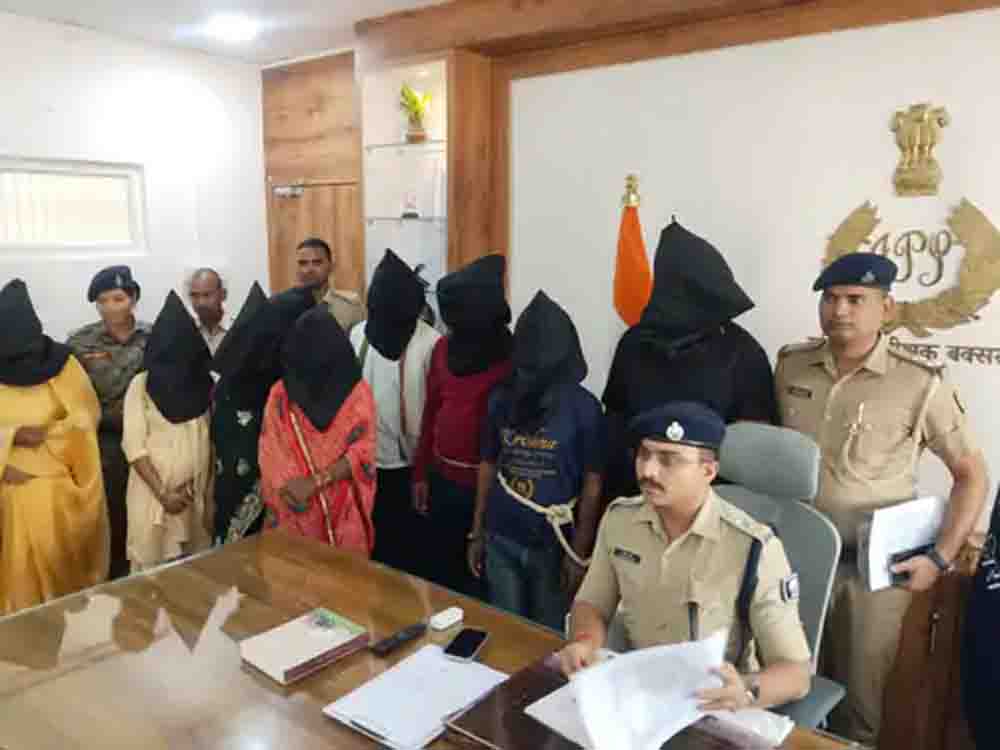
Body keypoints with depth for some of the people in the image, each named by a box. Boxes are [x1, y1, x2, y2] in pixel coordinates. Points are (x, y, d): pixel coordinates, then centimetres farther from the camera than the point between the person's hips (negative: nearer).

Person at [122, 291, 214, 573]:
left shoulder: (206, 382, 3)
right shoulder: (142, 384, -4)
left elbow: (215, 440, 4)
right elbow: (133, 446, -8)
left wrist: (211, 495, 0)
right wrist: (162, 493, -13)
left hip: (197, 494, 2)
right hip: (152, 492, -2)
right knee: (152, 566, 4)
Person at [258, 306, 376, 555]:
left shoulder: (358, 393, -4)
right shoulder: (280, 393, 0)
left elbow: (363, 454, -9)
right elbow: (270, 453, -2)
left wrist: (314, 482, -18)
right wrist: (288, 487, -18)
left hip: (343, 511, -1)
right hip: (293, 511, 1)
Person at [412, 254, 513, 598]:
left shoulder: (511, 353, -13)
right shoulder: (444, 347, 4)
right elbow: (431, 410, 11)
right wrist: (420, 472, 12)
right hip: (443, 477, 6)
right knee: (438, 564, 18)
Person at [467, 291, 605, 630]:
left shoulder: (584, 407, -12)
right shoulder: (501, 398, -1)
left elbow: (592, 485, -7)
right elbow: (488, 466, 8)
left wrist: (579, 554, -7)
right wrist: (477, 533, 10)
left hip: (554, 544, -3)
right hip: (501, 540, 3)